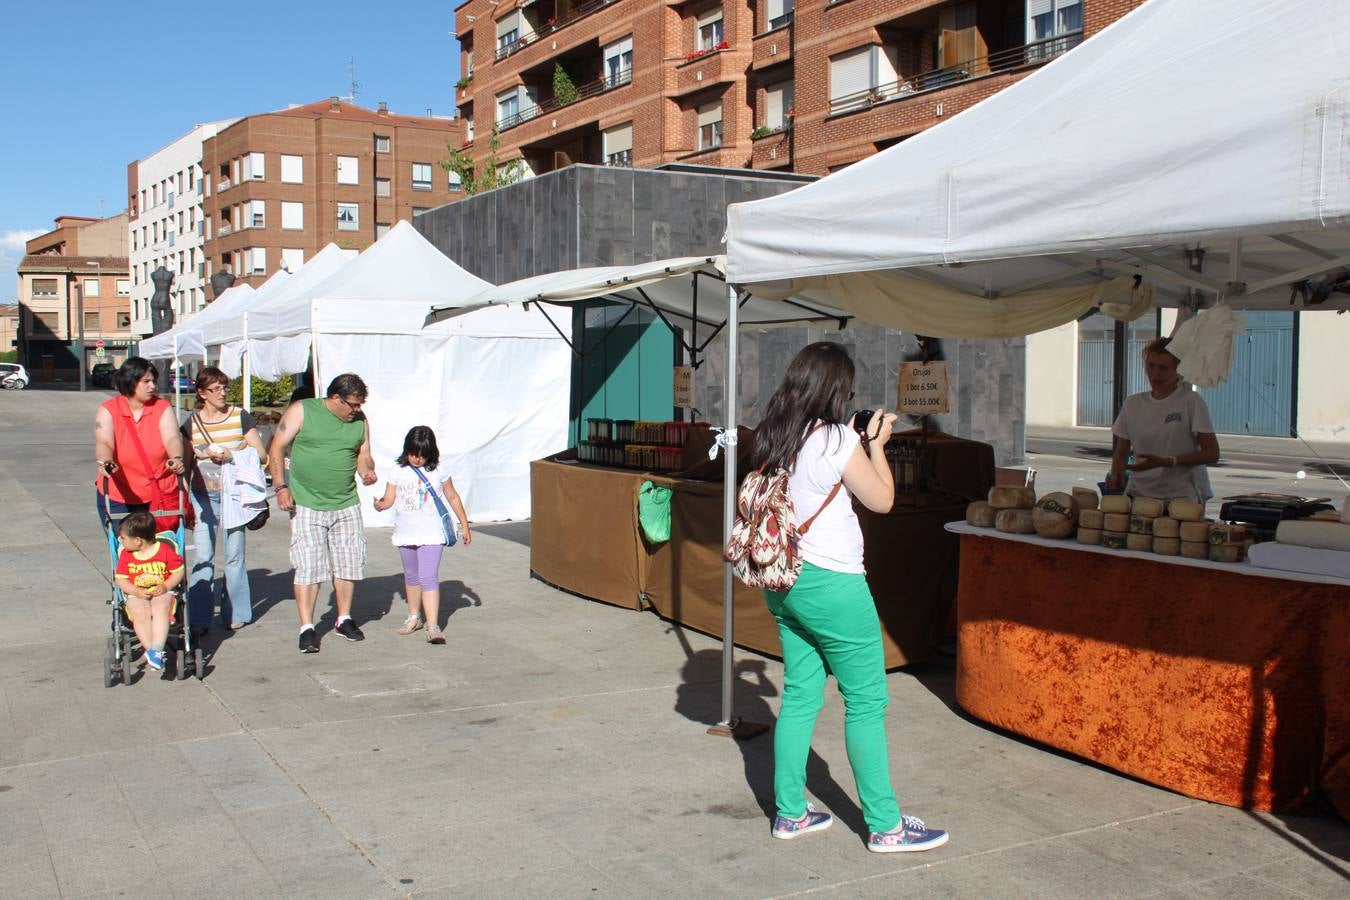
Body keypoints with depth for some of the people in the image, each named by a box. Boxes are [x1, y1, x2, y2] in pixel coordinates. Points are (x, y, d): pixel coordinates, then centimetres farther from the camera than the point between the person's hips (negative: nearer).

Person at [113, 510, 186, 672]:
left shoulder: (165, 549, -2)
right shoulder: (126, 555, 6)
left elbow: (179, 571, 2)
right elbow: (120, 579, 5)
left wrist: (166, 587, -14)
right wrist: (136, 591, -13)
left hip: (162, 593, -2)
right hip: (136, 595, 2)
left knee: (160, 610, -33)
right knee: (140, 615, -30)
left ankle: (156, 650, -40)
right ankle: (151, 650, -30)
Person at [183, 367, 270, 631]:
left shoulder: (240, 416, 2)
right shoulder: (192, 423, 6)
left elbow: (260, 453, -2)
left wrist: (230, 455, -16)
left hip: (234, 493, -1)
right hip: (203, 496, 1)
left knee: (234, 555, 3)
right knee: (203, 556, -4)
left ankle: (236, 613, 14)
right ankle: (198, 617, 2)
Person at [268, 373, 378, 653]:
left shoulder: (360, 421, 8)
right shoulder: (301, 411, -4)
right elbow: (277, 449, -3)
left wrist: (367, 472, -5)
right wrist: (281, 486, -12)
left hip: (346, 506, 4)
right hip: (306, 504, -4)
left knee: (348, 563, 8)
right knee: (308, 566, -6)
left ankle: (344, 620, 24)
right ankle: (306, 628, 1)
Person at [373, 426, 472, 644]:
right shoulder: (399, 472, 3)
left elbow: (453, 497, 9)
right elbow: (389, 498, -1)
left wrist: (464, 525, 12)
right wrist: (381, 504, -25)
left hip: (431, 534, -3)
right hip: (405, 534, 3)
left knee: (429, 578, -14)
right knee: (411, 576, 19)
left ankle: (433, 626, -18)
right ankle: (414, 617, 36)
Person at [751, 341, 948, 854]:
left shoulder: (774, 439, 5)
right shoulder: (837, 440, -16)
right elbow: (881, 500, -6)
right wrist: (877, 444, 6)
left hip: (784, 581, 8)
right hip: (831, 585, -8)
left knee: (800, 694, 15)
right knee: (866, 701, 3)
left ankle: (790, 812, 23)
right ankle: (885, 826, 12)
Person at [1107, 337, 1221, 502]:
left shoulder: (1191, 402, -3)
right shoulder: (1133, 403, 11)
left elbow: (1212, 454, -6)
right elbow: (1121, 453, 16)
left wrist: (1165, 462, -15)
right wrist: (1116, 478, -5)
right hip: (1139, 494, 3)